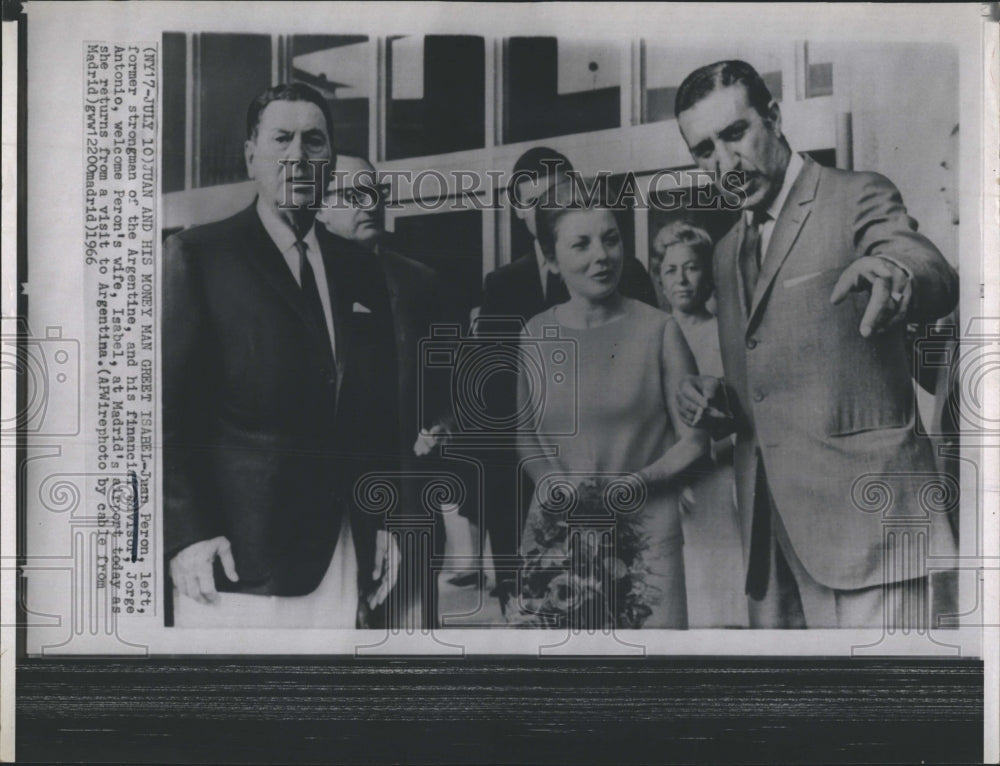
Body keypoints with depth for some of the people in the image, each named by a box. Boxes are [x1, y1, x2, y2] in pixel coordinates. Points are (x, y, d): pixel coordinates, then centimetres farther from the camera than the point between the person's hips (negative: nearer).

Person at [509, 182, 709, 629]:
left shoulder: (657, 330, 0)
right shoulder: (536, 336, 7)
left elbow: (694, 441, 3)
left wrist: (635, 484, -13)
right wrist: (551, 484, -4)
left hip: (642, 537, -2)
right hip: (556, 536, 2)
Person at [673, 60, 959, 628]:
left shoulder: (859, 197, -1)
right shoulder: (729, 251, 19)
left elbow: (937, 279, -21)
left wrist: (894, 279, -44)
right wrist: (720, 406, 4)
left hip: (862, 513, -6)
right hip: (770, 529, 7)